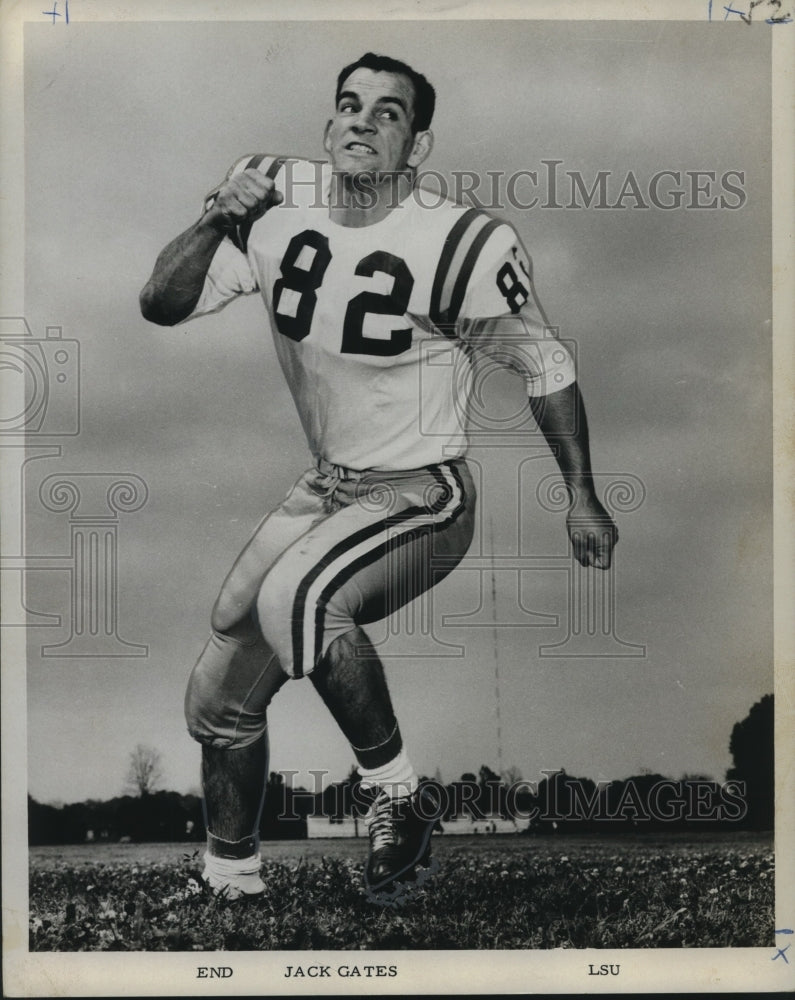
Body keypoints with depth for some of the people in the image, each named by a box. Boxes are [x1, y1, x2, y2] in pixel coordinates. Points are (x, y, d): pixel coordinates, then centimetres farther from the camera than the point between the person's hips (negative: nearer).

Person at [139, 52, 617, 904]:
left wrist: (581, 498, -2)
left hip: (422, 496, -6)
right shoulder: (277, 205, -4)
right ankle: (231, 883, 31)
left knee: (293, 598, -35)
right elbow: (161, 305, -4)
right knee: (219, 700, 9)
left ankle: (397, 793, -13)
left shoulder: (460, 247, -18)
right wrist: (218, 219, -19)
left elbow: (544, 366, -5)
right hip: (326, 490, 6)